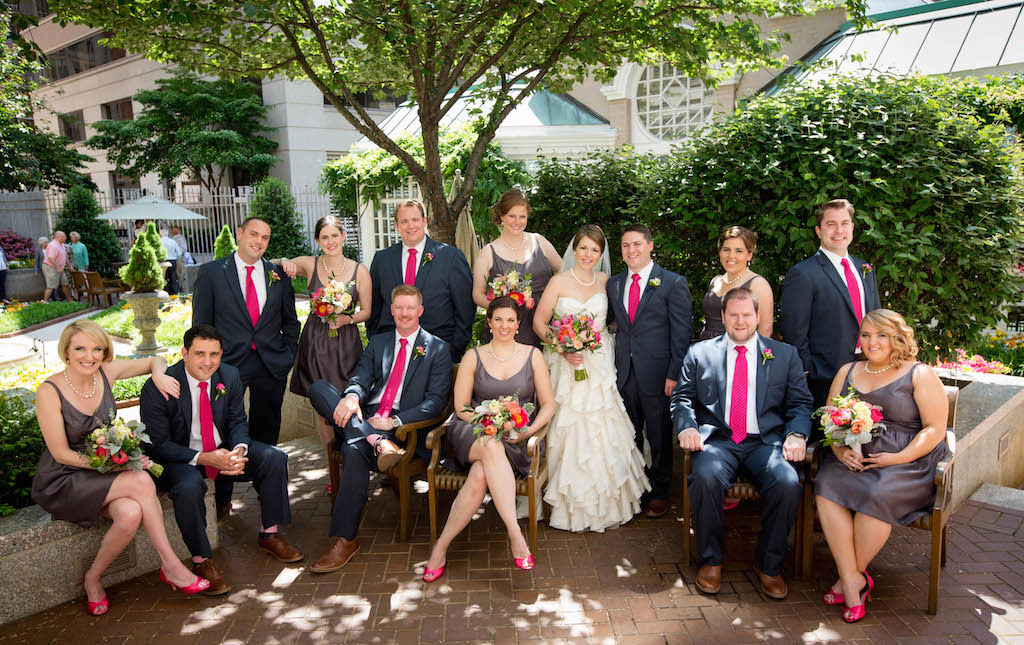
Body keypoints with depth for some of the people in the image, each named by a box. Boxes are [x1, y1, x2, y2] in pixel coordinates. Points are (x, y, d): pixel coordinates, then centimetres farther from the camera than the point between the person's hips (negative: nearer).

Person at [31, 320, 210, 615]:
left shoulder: (105, 372, -4)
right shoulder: (49, 392, -17)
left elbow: (154, 360, 12)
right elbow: (61, 454, -15)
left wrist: (158, 374, -11)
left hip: (102, 475, 5)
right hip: (62, 482, -5)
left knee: (131, 514, -28)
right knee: (142, 481, -29)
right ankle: (170, 564, -16)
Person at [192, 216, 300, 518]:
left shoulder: (278, 275, 7)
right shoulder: (211, 272, -1)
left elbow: (290, 322, 14)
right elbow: (201, 324, 0)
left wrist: (287, 357, 6)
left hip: (271, 366, 2)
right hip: (228, 363, -2)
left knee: (266, 434, 12)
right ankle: (222, 497, 21)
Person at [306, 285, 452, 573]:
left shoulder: (438, 349, 7)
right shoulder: (377, 343, 22)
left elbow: (436, 400, -2)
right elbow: (360, 379, 8)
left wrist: (394, 421, -16)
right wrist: (351, 396, -19)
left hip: (401, 426, -5)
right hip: (364, 418, 5)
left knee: (355, 451, -35)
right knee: (318, 387, -19)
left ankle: (344, 540, -25)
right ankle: (378, 443, -34)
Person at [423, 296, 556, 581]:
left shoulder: (532, 355, 12)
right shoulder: (473, 357, 11)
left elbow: (548, 404, 11)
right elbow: (461, 407, 6)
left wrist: (529, 430, -9)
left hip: (515, 440, 1)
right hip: (473, 434, 0)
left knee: (480, 475, -35)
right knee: (492, 448, -40)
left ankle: (442, 546, -25)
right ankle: (515, 532, -42)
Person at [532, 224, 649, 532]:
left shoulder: (605, 281, 7)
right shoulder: (559, 282, -4)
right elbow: (539, 321, -4)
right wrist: (562, 348, -16)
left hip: (600, 364, 3)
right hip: (568, 364, -3)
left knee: (604, 429, 2)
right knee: (571, 429, -3)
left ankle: (607, 500, 20)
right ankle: (574, 503, 13)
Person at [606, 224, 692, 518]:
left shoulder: (674, 283, -5)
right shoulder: (614, 284, 10)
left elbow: (682, 333, -8)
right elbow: (608, 322, 12)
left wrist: (674, 375, -12)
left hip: (657, 374, -4)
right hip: (624, 373, 4)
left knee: (659, 436, 10)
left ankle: (658, 492, 27)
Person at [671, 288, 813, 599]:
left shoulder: (785, 355, 15)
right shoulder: (699, 353, 15)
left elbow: (800, 404, 11)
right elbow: (682, 397, 11)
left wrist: (797, 435, -9)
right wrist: (686, 427, -9)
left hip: (767, 442, 1)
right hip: (717, 439, 0)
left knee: (788, 483, -29)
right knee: (705, 478, -32)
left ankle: (769, 565, -4)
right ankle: (710, 560, -7)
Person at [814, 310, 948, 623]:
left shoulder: (920, 374, 4)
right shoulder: (848, 371, 17)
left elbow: (935, 430, -3)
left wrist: (900, 458, -16)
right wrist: (840, 449, -7)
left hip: (906, 463, -4)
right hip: (852, 459, 4)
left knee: (876, 495, -33)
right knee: (827, 487, -27)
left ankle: (852, 576, -11)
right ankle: (853, 579, -20)